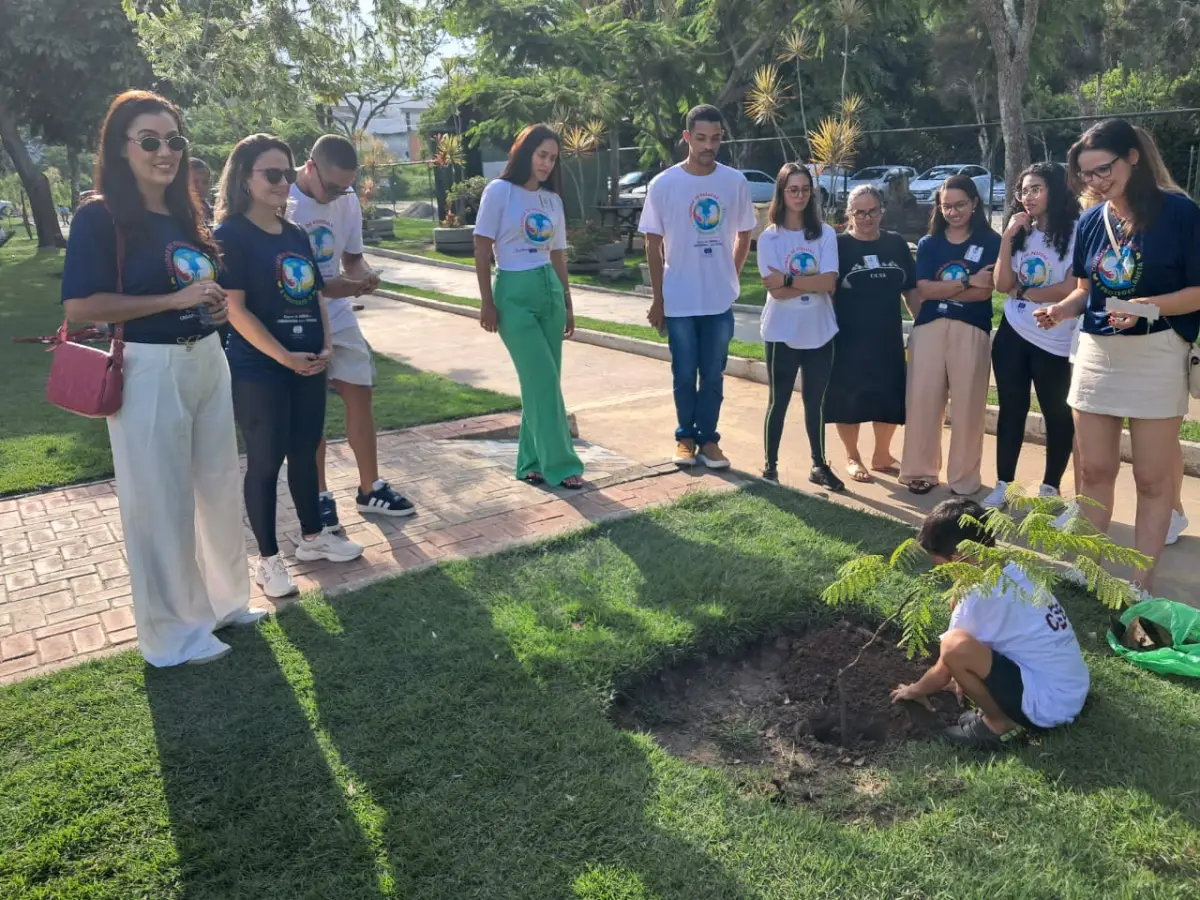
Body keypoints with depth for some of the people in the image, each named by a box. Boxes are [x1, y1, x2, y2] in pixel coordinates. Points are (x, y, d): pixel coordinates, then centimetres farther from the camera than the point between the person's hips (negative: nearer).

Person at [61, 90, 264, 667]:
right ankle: (175, 632, 18)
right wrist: (173, 300, -20)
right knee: (160, 502, 3)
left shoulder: (185, 217, 10)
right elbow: (79, 308, -18)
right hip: (149, 371, -7)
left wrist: (216, 302, 1)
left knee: (219, 487, 17)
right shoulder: (100, 218, -11)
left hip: (207, 363, 8)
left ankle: (223, 600, 36)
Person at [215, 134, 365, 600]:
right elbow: (235, 309, -16)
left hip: (309, 366, 7)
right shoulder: (232, 235, -11)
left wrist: (325, 346, 0)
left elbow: (315, 296, 14)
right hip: (258, 371, -7)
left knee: (305, 453, 16)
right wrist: (283, 357, -17)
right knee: (265, 461, 3)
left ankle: (312, 536, 32)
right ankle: (267, 558, 15)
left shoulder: (296, 234, 11)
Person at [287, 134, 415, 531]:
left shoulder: (347, 201, -1)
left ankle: (370, 488, 20)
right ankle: (320, 496, 17)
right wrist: (324, 287, -30)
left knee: (360, 396, 7)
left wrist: (364, 276, -16)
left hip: (338, 318, 5)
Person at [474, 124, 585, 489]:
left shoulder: (552, 199, 13)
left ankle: (532, 461, 15)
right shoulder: (500, 191, -4)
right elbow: (482, 249, -6)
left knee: (541, 381, 5)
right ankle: (559, 463, 0)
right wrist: (487, 302, -10)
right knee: (544, 380, -8)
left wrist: (567, 303, 15)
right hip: (514, 292, -6)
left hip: (549, 290, 6)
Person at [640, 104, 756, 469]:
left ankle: (708, 439, 21)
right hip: (679, 301, -1)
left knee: (713, 376, 9)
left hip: (721, 301, 2)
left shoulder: (736, 182, 0)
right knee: (684, 375, 9)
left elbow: (744, 235, 12)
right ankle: (686, 437, 24)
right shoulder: (663, 184, -5)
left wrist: (730, 278, 7)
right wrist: (658, 298, -1)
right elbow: (653, 243, -1)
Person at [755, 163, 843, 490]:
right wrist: (811, 282, -14)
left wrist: (789, 280, -16)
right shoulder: (769, 237, -4)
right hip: (782, 334, -2)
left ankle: (819, 465, 24)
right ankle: (770, 466, 19)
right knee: (778, 402, 8)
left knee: (815, 402, 13)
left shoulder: (825, 234, 1)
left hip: (819, 332, 2)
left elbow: (830, 283, -11)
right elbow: (776, 291, -14)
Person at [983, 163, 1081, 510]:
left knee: (1057, 414, 8)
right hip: (1012, 335, 5)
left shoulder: (1076, 232, -10)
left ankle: (1051, 487, 21)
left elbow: (1072, 289, -18)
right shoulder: (1021, 233, 9)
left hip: (1055, 341, -5)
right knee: (1011, 409, 10)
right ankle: (1003, 485, 18)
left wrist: (1023, 292, -7)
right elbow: (1002, 284, 0)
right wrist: (1007, 237, -7)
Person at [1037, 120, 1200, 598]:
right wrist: (1061, 309, -7)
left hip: (1156, 355, -4)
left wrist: (1150, 305, -26)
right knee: (1094, 470, 11)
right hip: (1096, 353, 5)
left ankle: (1142, 580, 15)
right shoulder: (1090, 221, 5)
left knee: (1154, 477, 5)